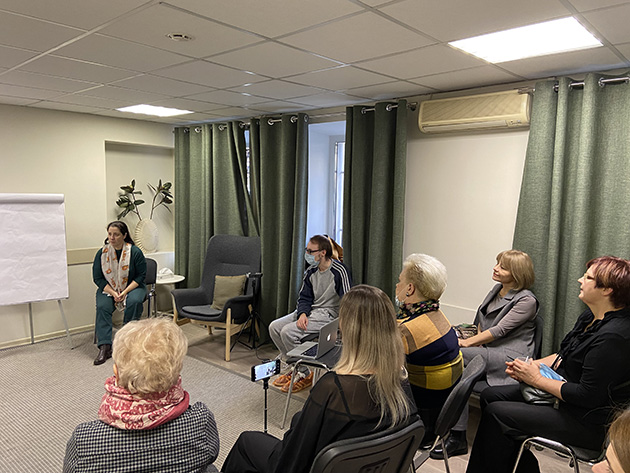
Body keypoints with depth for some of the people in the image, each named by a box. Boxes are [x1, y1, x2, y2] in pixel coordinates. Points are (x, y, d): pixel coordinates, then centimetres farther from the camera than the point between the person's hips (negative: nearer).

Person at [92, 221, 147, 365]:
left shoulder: (135, 252, -9)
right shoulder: (102, 253, -3)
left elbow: (140, 276, -6)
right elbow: (97, 278, 0)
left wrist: (125, 292, -18)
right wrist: (113, 293, -14)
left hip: (132, 287, -2)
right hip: (108, 289, 2)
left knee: (134, 302, -33)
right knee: (102, 306, -27)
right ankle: (104, 347, -27)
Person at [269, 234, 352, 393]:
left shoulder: (339, 271, -17)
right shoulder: (311, 271, 6)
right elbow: (304, 297, 8)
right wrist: (302, 313, -12)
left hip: (328, 314, -8)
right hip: (310, 310, 8)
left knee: (288, 331, -22)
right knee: (274, 327, -3)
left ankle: (304, 375, -3)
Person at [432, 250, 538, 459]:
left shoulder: (526, 300, -8)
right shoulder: (497, 289, 16)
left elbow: (500, 330, -16)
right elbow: (481, 321, 24)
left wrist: (467, 343, -17)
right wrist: (477, 342, 6)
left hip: (511, 358, -7)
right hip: (489, 352, 7)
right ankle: (457, 436, -19)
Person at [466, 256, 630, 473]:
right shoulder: (591, 317, 4)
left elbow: (588, 396, -27)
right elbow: (565, 356, 15)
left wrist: (537, 379, -16)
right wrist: (533, 365, -2)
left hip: (590, 424, -10)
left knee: (496, 414, -15)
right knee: (491, 396, 5)